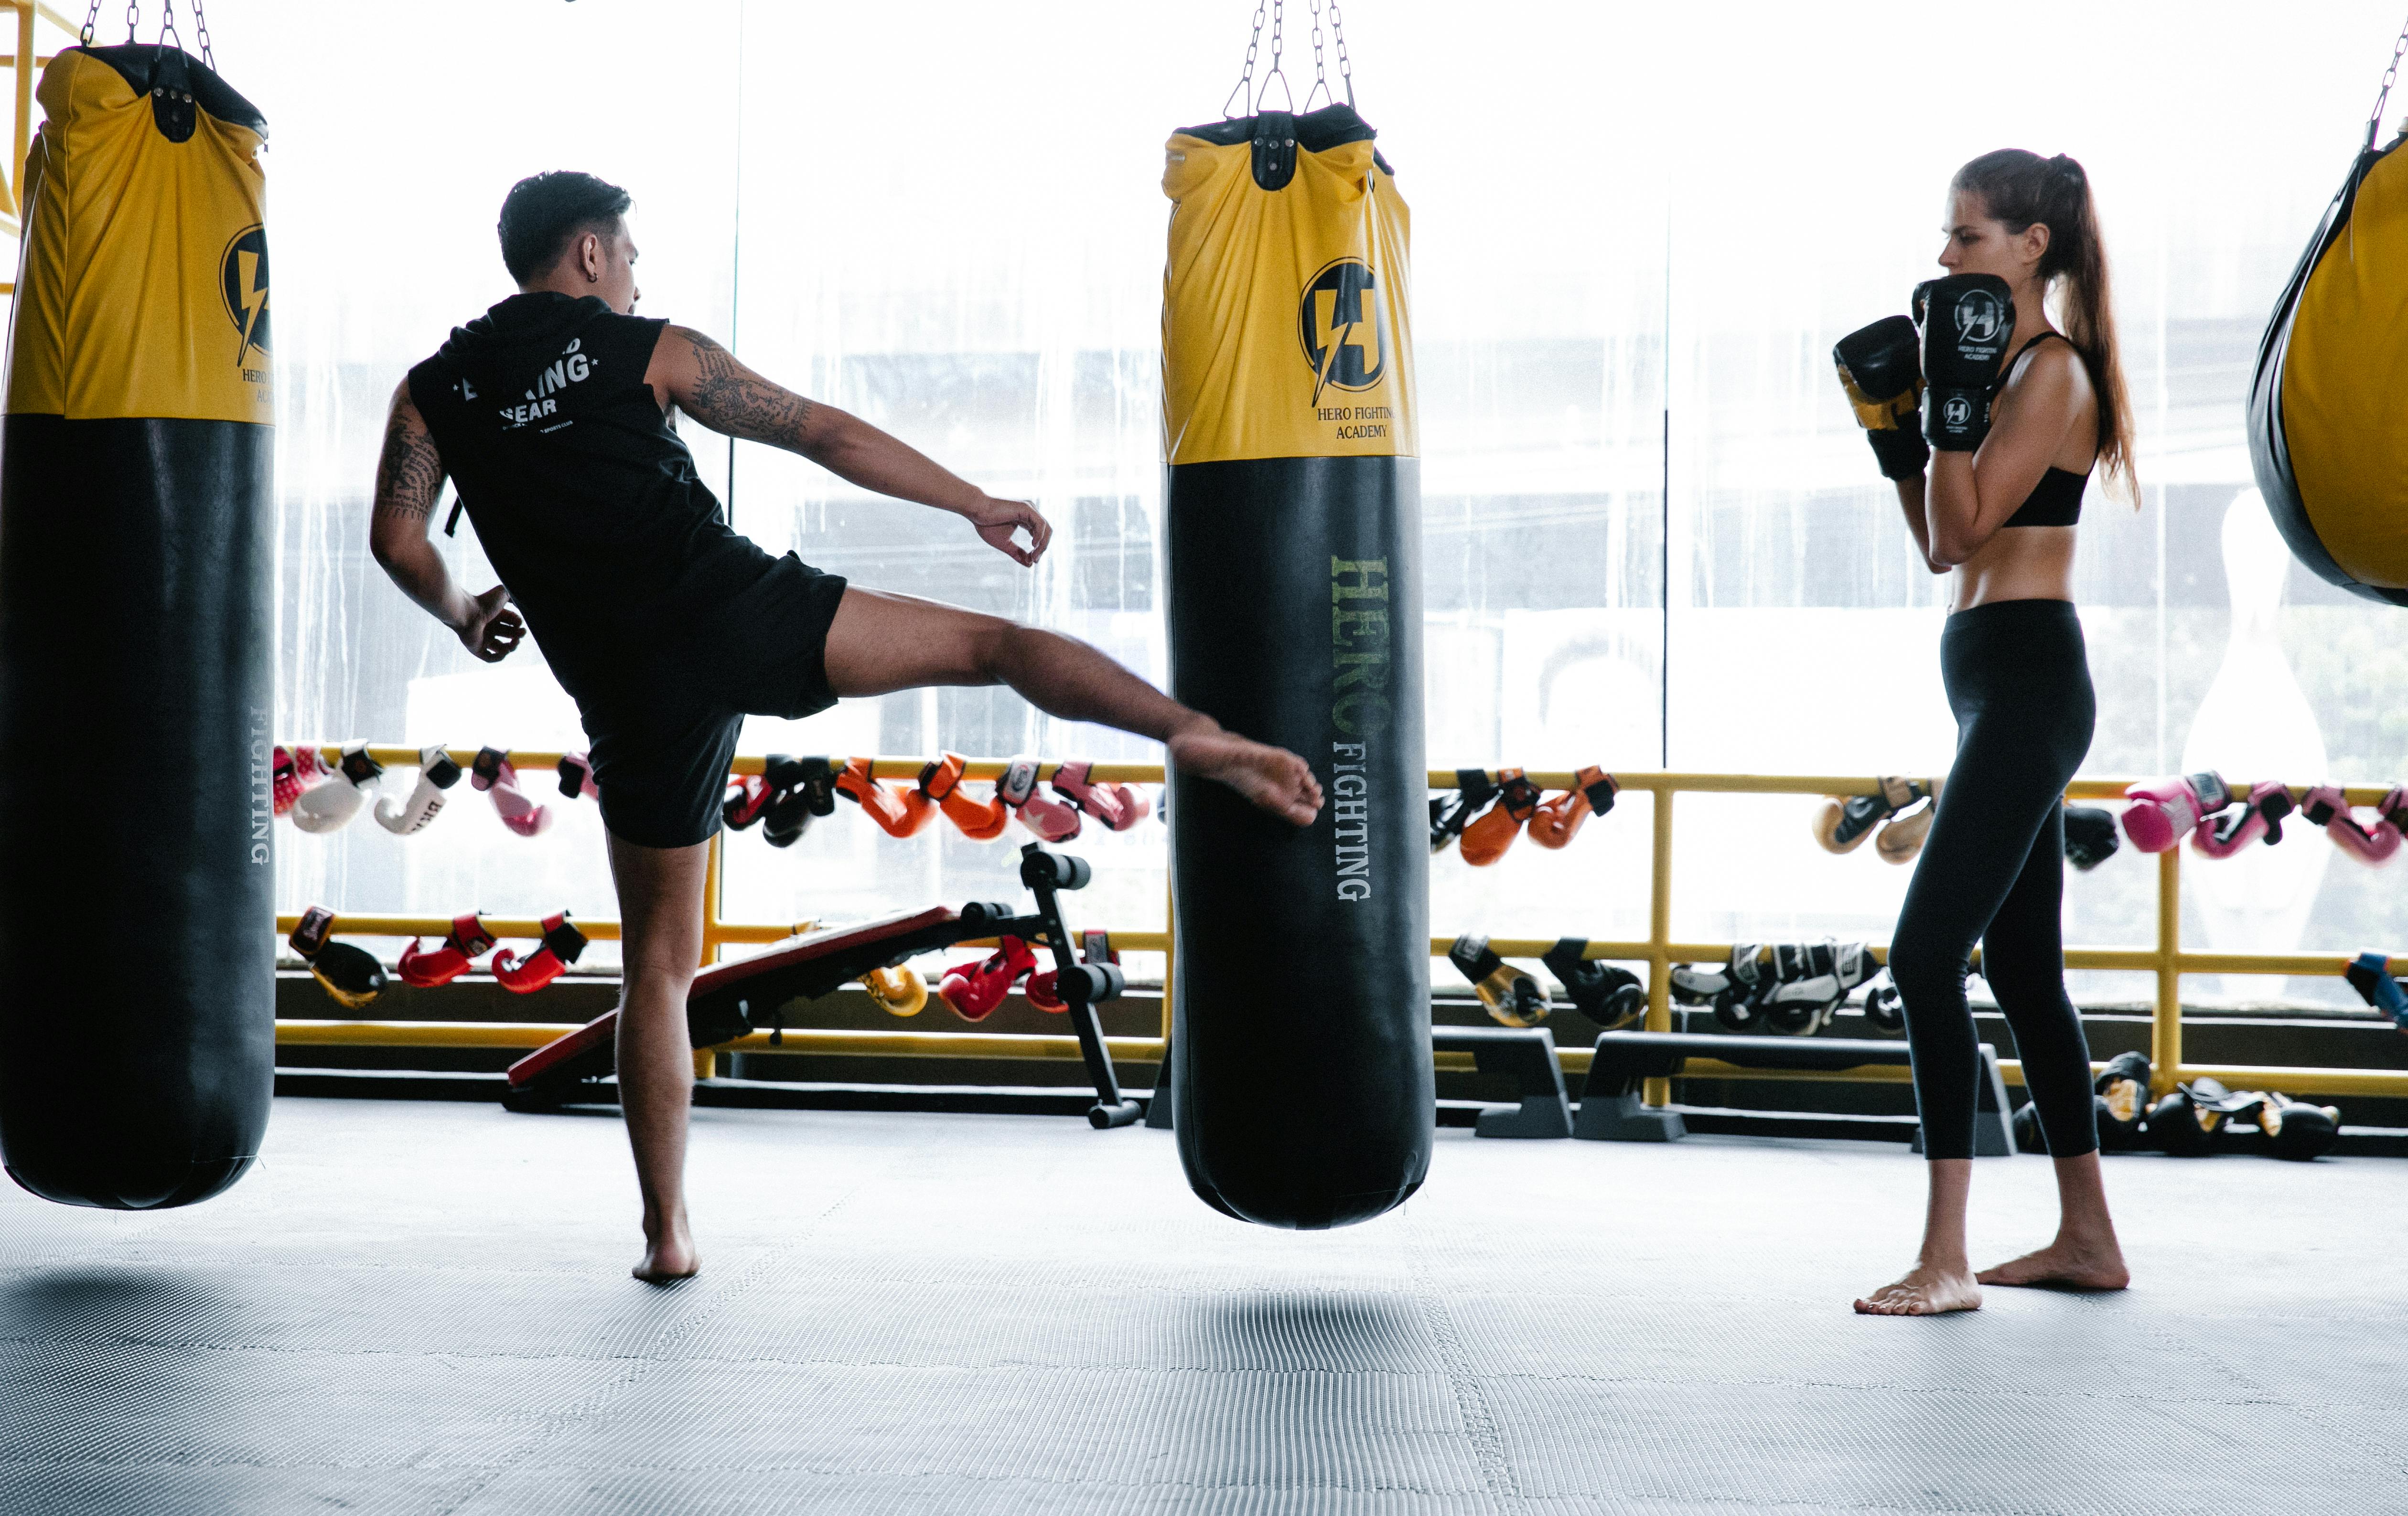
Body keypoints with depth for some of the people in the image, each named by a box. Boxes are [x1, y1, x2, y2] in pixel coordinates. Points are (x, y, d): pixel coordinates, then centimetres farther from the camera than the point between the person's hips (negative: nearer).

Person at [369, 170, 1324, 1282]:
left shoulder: (433, 388, 16)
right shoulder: (651, 352, 9)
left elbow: (396, 538, 6)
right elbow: (825, 436, 8)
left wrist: (464, 616, 27)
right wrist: (977, 504, 14)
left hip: (634, 693, 3)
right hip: (734, 609, -3)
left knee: (658, 965, 13)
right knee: (992, 644, 1)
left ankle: (668, 1233, 16)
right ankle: (1195, 734, -25)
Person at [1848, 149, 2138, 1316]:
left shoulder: (2052, 370, -11)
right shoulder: (2010, 366, 17)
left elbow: (1965, 532, -17)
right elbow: (1942, 545, 17)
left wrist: (1954, 399, -19)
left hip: (2027, 684, -10)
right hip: (2002, 688, 10)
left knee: (1927, 952, -14)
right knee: (2022, 966, 13)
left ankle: (1946, 1260, -11)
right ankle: (2087, 1239, 22)